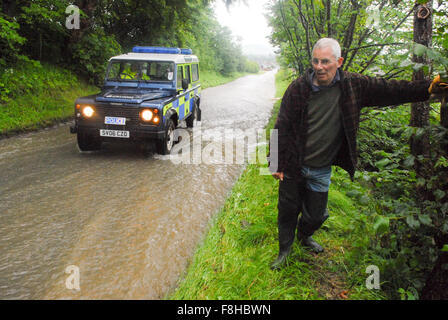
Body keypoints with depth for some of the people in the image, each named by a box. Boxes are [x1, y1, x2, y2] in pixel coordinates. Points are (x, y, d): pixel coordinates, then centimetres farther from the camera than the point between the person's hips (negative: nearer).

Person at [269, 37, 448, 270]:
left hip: (322, 170, 2)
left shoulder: (353, 85, -6)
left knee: (315, 216, 16)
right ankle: (285, 249, 36)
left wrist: (427, 88, -5)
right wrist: (277, 164, -7)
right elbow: (282, 127, -8)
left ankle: (304, 235, 49)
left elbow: (390, 90, 2)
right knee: (288, 211, 11)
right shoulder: (298, 88, -12)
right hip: (294, 167, -2)